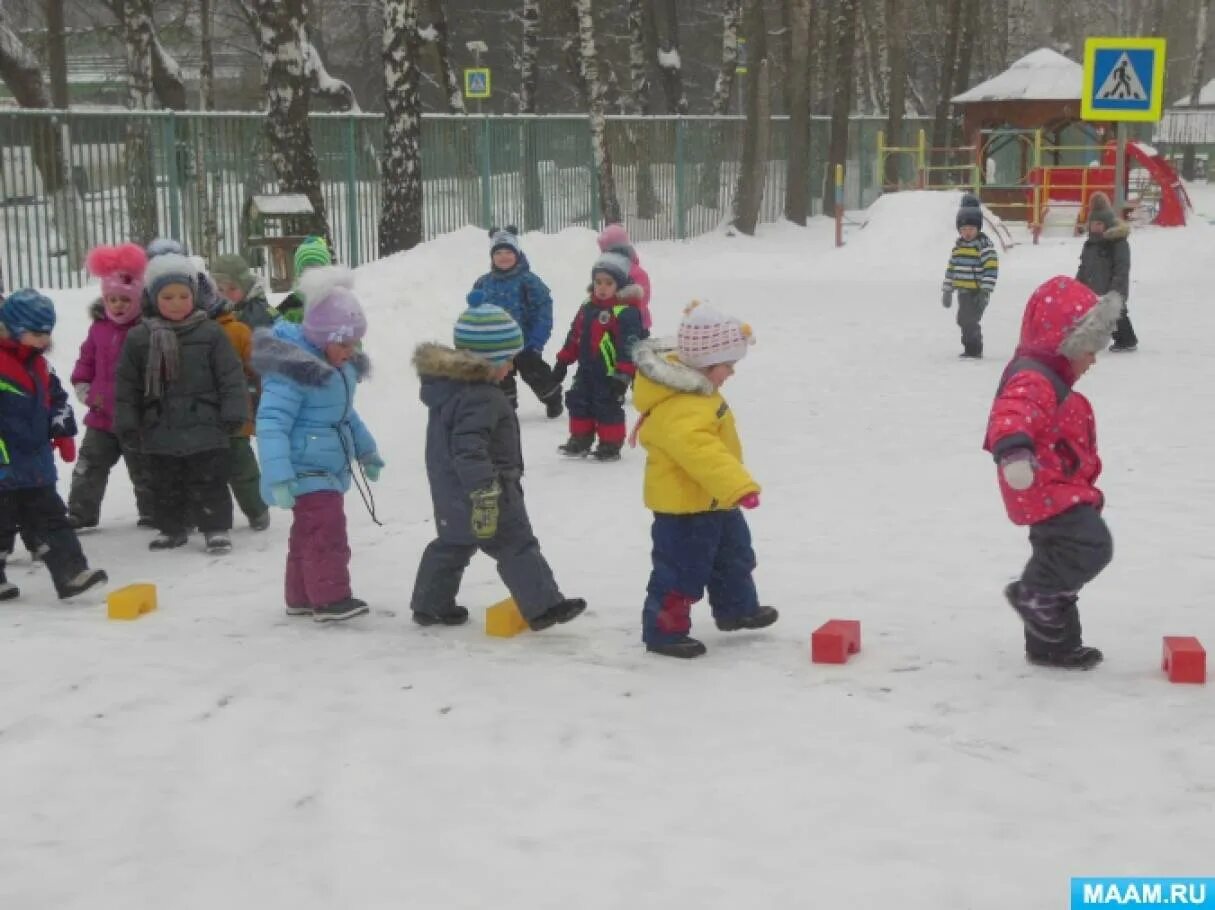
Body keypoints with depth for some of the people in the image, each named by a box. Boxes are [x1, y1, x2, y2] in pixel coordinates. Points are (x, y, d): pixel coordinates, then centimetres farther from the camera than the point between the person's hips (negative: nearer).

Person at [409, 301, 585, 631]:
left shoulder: (447, 384, 9)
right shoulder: (480, 398, -24)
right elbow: (470, 449, -32)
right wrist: (485, 492, -34)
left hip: (451, 493, 10)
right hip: (481, 490, -10)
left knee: (452, 543, 21)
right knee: (516, 546, -3)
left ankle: (430, 604, 27)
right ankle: (543, 607, -1)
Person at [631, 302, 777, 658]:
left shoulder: (693, 390, 5)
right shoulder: (681, 409, -32)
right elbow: (702, 451, -44)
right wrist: (739, 487, -49)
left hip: (712, 500, 11)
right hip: (684, 505, -11)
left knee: (733, 554, 25)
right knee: (682, 568, -2)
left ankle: (736, 608, 43)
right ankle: (664, 631, 10)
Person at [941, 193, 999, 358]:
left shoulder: (984, 244, -11)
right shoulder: (958, 244, 13)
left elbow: (991, 267, -17)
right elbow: (951, 267, 19)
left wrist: (985, 291, -22)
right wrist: (947, 290, 19)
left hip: (977, 291, -8)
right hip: (963, 291, 8)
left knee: (969, 320, -14)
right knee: (963, 320, 12)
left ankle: (974, 349, -7)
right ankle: (971, 349, 22)